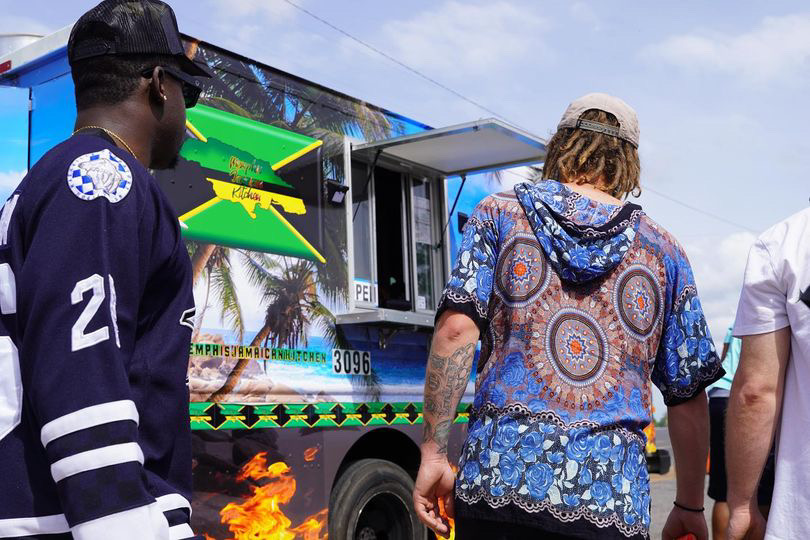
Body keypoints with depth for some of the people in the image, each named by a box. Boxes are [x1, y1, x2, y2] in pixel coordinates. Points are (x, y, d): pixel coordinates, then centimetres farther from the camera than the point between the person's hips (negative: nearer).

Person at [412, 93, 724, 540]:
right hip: (612, 499, 1)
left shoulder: (500, 213, 7)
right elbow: (689, 397, 12)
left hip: (496, 482, 0)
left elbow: (456, 327, -6)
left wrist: (434, 452, -3)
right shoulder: (663, 250, 11)